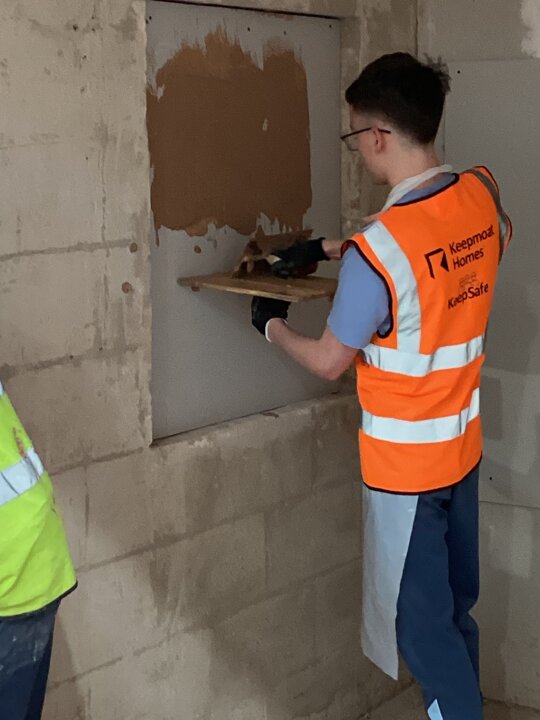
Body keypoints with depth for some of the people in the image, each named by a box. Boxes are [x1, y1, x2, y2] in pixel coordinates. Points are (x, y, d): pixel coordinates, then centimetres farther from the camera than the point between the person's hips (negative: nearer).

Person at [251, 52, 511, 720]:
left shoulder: (377, 251, -26)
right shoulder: (483, 196, -5)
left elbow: (329, 361, -11)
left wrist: (272, 324, 8)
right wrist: (328, 248, 19)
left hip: (405, 462, -7)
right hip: (462, 445, 7)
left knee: (421, 623, 8)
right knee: (454, 608, 21)